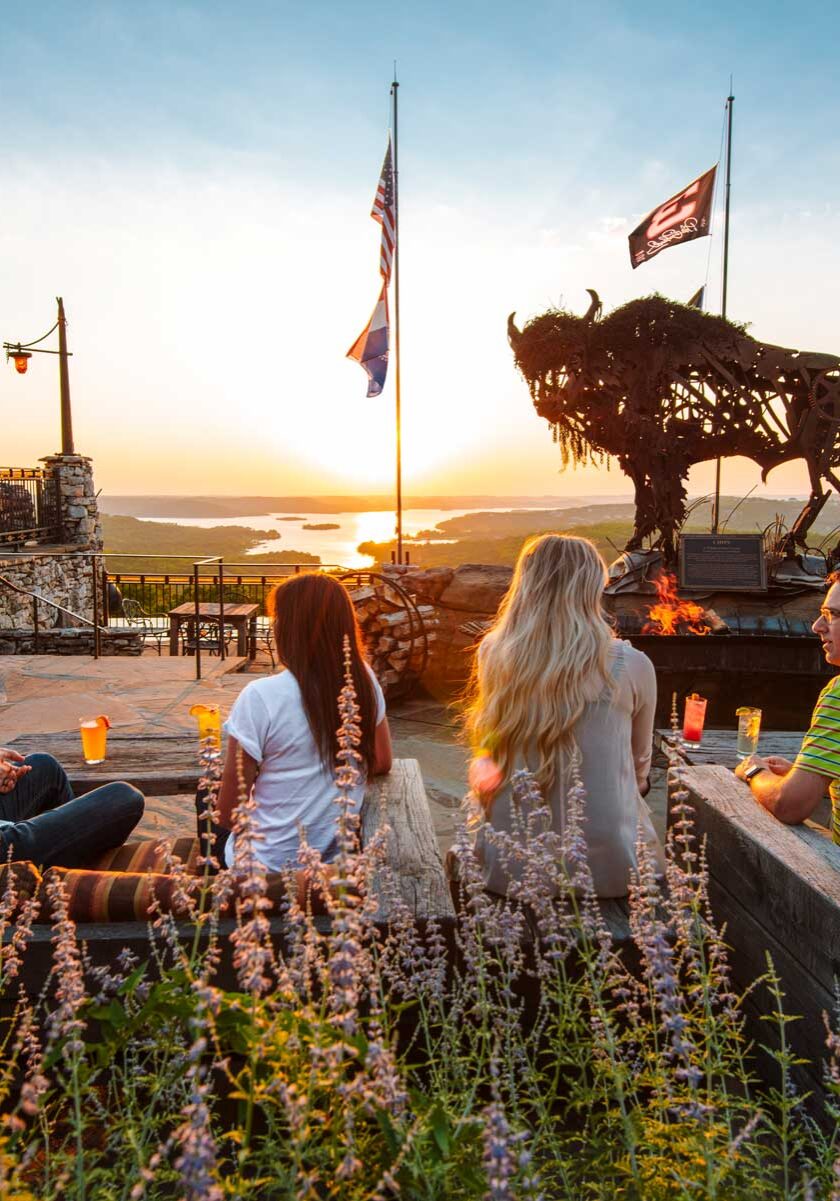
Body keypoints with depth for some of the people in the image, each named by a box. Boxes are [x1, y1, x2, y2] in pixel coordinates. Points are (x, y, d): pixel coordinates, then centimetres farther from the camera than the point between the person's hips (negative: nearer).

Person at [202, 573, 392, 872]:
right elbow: (382, 763, 5)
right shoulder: (364, 681, -9)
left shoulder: (261, 697, -23)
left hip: (268, 867, -4)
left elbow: (227, 813, -15)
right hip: (335, 859, 5)